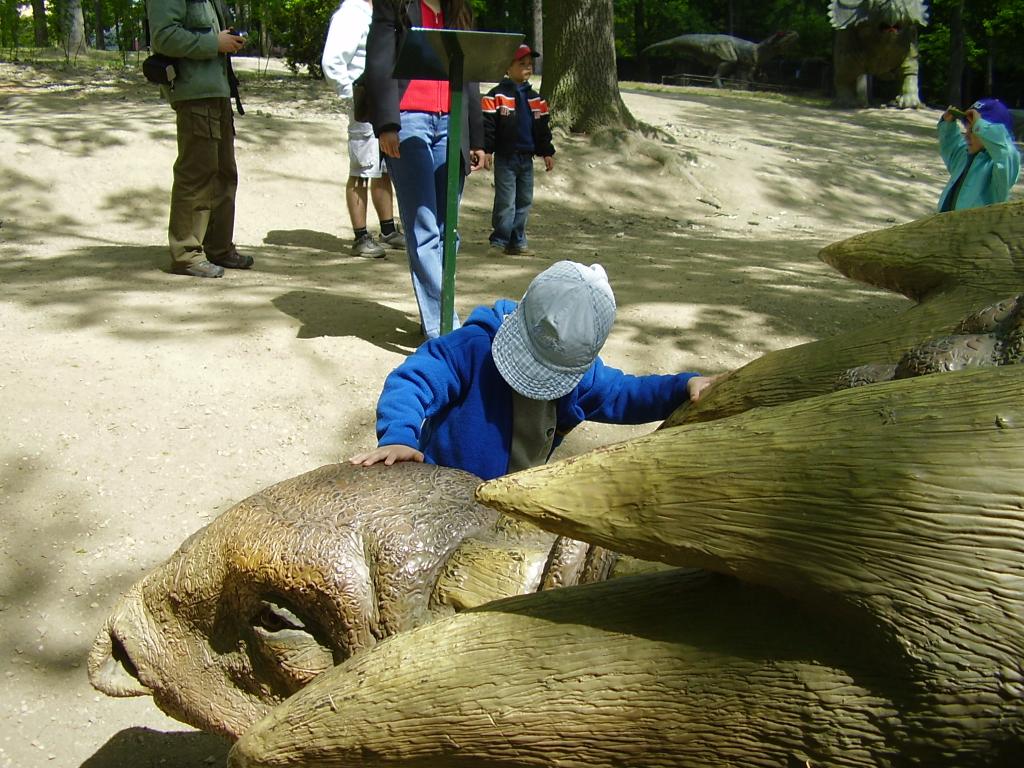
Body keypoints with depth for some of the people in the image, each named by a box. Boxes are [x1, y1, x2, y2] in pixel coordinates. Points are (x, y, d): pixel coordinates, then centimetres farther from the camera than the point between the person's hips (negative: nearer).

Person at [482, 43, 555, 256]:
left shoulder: (535, 98, 12)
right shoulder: (497, 95, -8)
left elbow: (542, 128, 16)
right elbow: (487, 125, -10)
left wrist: (547, 152, 13)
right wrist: (486, 150, -16)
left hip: (526, 158, 6)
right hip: (505, 157, -6)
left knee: (525, 201, 8)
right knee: (506, 201, -6)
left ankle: (517, 242, 15)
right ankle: (499, 240, 3)